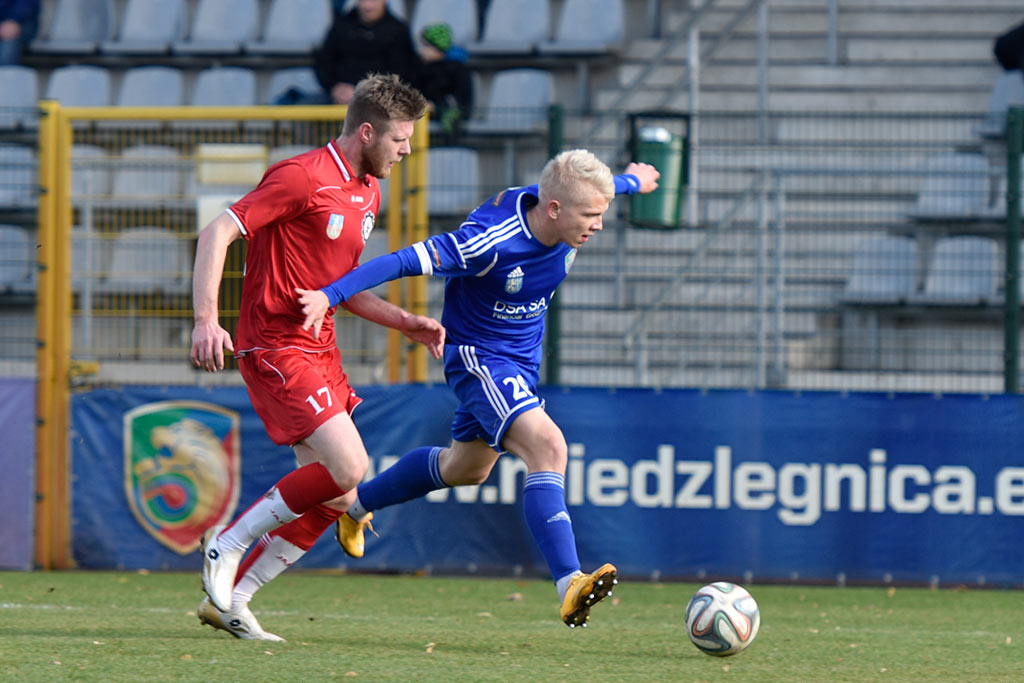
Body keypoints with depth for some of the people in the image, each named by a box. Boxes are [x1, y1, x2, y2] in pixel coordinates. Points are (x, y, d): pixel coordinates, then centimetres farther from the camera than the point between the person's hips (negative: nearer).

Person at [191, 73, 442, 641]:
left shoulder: (368, 192, 15)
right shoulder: (303, 178, -13)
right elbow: (216, 233, -17)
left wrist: (405, 323, 12)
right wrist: (206, 321, -28)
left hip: (318, 347, 9)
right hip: (274, 346, -9)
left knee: (335, 497, 3)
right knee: (347, 467, -20)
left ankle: (229, 599, 13)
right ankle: (229, 543, -3)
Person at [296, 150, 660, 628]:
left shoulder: (557, 201, -11)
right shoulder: (491, 242, -33)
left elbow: (594, 186, 14)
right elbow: (404, 262, -31)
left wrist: (631, 181, 36)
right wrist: (329, 296, -38)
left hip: (521, 359, 9)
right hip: (478, 354, -9)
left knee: (467, 468, 25)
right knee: (547, 445, -28)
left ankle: (357, 504, 47)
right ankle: (569, 585, -38)